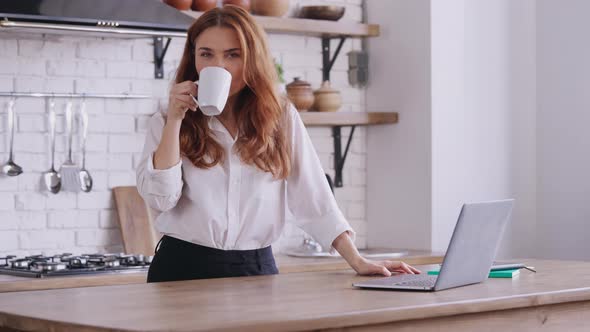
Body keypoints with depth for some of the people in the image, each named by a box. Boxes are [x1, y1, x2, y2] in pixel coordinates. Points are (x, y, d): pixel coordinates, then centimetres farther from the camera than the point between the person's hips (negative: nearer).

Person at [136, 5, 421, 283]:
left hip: (256, 268, 1)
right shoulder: (166, 122, 5)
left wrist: (357, 261, -3)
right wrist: (174, 120, -10)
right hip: (182, 267, 0)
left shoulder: (282, 118, 6)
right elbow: (160, 198, -7)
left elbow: (313, 199, 4)